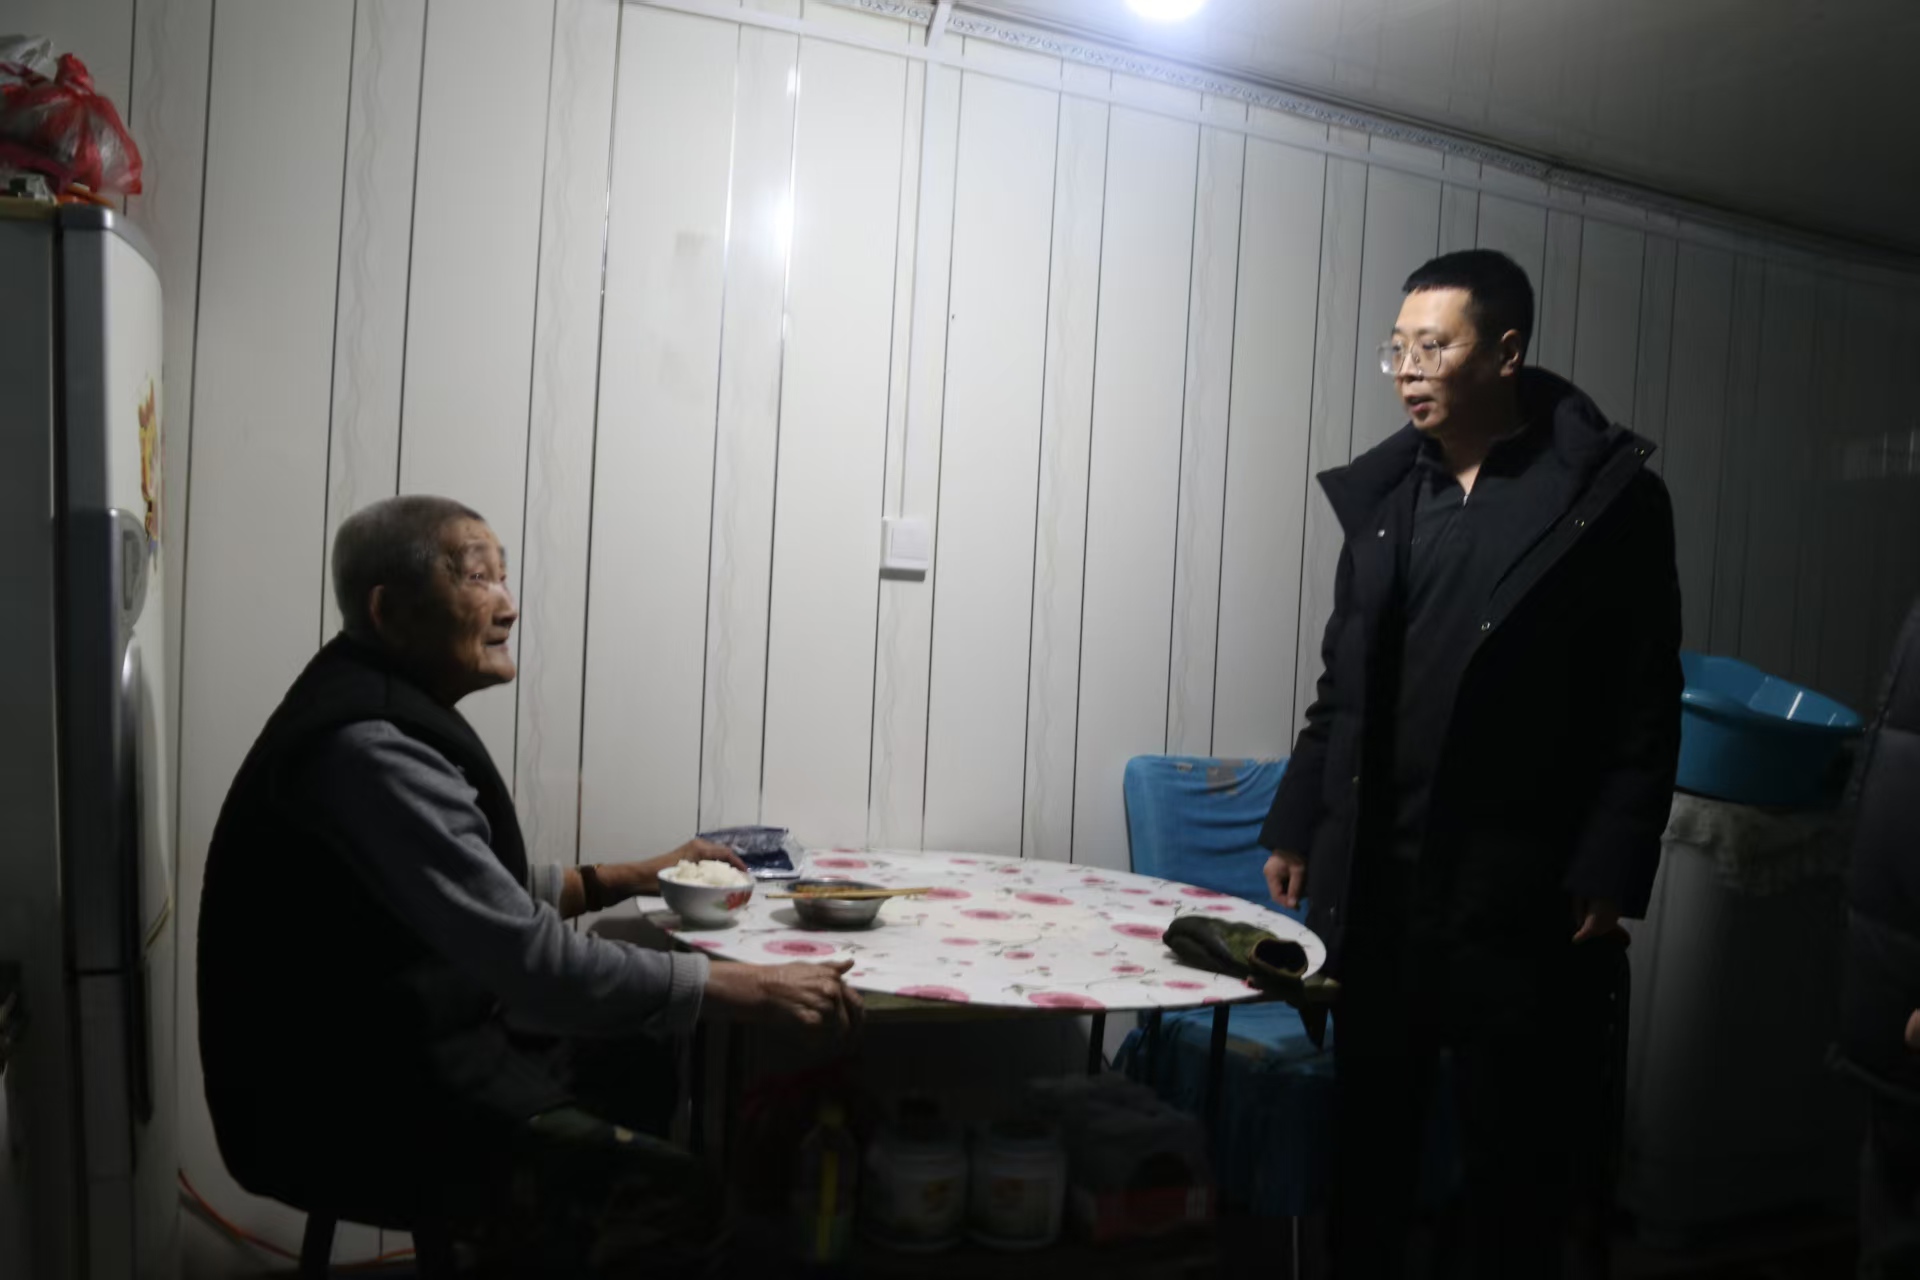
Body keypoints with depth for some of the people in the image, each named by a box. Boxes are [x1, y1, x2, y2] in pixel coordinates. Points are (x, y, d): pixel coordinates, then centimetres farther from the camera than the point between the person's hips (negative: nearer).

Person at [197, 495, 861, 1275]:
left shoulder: (386, 710, 7)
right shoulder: (367, 748, -26)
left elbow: (485, 891, 17)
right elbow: (534, 963, -30)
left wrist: (630, 878, 10)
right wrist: (751, 988, -24)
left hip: (402, 1054, 10)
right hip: (354, 1109, -10)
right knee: (676, 1201, -19)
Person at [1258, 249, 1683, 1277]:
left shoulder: (1609, 496, -3)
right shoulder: (1381, 490, 9)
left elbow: (1647, 710, -4)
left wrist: (1610, 871, -9)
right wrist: (1296, 827, 11)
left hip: (1516, 890, -3)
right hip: (1373, 875, 4)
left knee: (1513, 1144, 9)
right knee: (1367, 1131, 13)